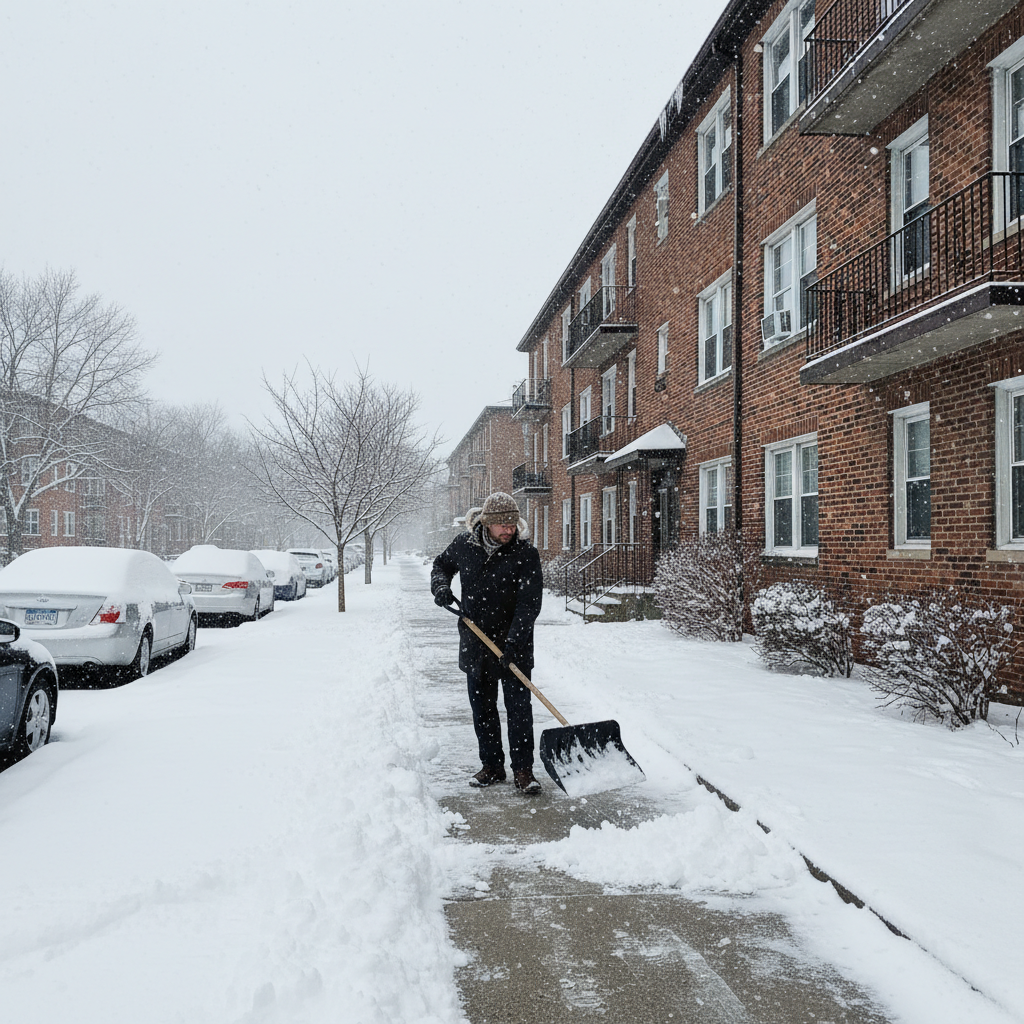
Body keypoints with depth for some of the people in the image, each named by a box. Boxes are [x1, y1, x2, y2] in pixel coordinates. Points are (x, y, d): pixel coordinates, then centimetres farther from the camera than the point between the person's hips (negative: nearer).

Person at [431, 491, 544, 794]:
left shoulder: (526, 553, -13)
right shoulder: (464, 545, -3)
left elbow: (529, 603, -18)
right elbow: (442, 564, 19)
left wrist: (514, 640, -28)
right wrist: (440, 585, -3)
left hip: (514, 646, -3)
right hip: (475, 644, 3)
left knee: (519, 708, -2)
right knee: (482, 709, 11)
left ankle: (523, 769, 8)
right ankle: (492, 766, 24)